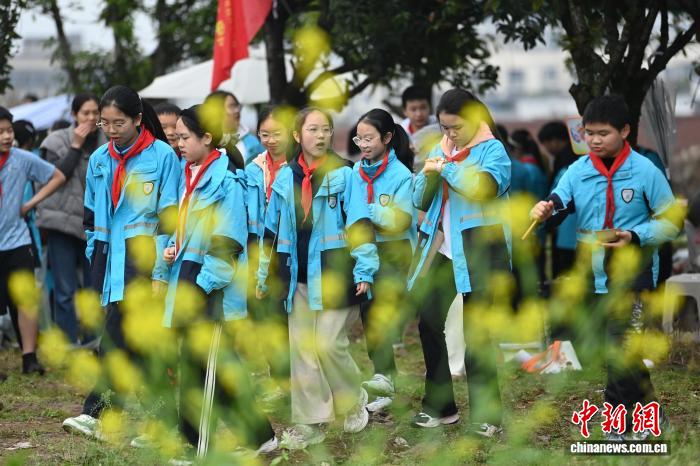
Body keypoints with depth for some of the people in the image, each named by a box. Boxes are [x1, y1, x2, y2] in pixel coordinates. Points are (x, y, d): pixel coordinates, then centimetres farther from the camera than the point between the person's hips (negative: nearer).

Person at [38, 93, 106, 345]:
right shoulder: (58, 141, -2)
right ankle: (68, 344, 1)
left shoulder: (107, 142, 6)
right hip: (63, 222, -3)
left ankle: (91, 342, 17)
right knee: (65, 289, -4)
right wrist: (76, 146, -14)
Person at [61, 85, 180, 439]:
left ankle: (94, 413, -18)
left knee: (117, 334, -15)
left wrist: (160, 273, -12)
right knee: (129, 341, 7)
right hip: (107, 259, 5)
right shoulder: (99, 159, 12)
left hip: (142, 254, -5)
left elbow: (169, 218, -7)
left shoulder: (162, 156, -5)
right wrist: (94, 260, 15)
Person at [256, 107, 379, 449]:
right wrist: (264, 273, 16)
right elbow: (271, 228, 15)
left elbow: (358, 223, -9)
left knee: (329, 344, -9)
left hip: (332, 273, -4)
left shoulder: (342, 174, -4)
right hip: (297, 275, 4)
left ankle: (353, 403, 17)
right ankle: (310, 424, 10)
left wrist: (364, 269, -16)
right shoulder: (286, 177, 8)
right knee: (301, 349, 4)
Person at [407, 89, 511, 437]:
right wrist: (428, 175, -4)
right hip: (440, 248, 7)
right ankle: (440, 405, 18)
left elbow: (484, 186, -23)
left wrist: (446, 168, -12)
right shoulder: (440, 150, 15)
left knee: (476, 329, -5)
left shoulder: (492, 149, -4)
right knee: (429, 322, 7)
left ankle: (486, 415, 0)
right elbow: (420, 202, 16)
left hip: (478, 248, -7)